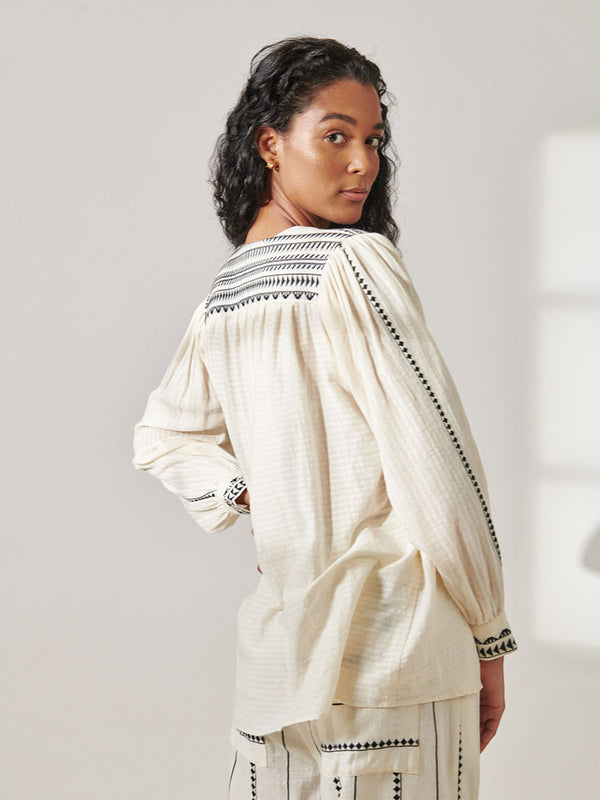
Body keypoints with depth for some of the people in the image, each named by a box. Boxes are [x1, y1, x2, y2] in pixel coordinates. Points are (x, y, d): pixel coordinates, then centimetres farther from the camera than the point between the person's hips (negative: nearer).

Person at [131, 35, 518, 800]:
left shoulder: (223, 293, 10)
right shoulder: (356, 261, -13)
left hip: (276, 637, 7)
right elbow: (434, 460, -15)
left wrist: (249, 495, 10)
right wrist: (489, 636, -6)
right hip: (391, 646, -7)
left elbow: (162, 439, 24)